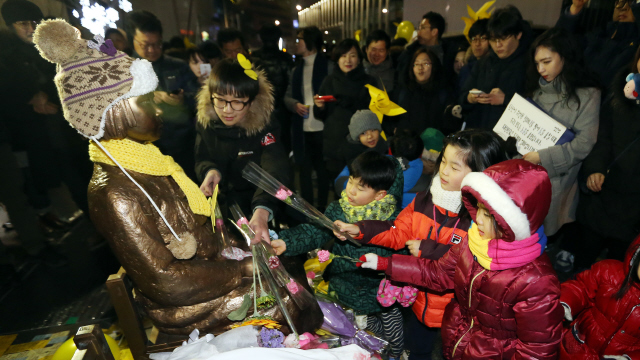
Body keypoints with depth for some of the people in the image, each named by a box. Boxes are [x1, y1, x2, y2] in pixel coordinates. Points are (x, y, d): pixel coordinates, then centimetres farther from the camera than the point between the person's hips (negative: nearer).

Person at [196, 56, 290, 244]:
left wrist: (262, 212, -54)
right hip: (217, 206, 3)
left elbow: (276, 173, -35)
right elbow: (201, 160, 5)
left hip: (252, 211, -3)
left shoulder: (264, 130, -21)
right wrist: (210, 170, -21)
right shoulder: (206, 123, -7)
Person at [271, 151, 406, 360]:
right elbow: (314, 232, -23)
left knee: (394, 339, 23)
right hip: (348, 294, 1)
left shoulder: (392, 218, -18)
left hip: (384, 294, -1)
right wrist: (286, 243, -38)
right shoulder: (337, 211, -13)